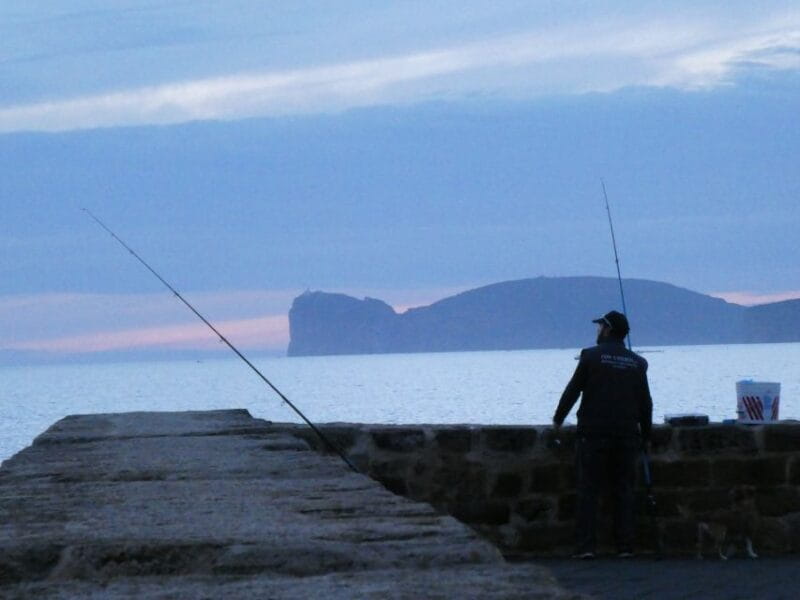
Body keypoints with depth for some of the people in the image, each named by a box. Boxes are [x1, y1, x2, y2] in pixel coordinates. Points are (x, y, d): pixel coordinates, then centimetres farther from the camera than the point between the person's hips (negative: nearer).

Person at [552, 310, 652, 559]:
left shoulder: (591, 356, -4)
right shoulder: (637, 363, 7)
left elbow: (573, 390, -1)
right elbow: (645, 403, 10)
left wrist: (558, 419, 11)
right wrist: (645, 435, 20)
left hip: (593, 435, -3)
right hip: (627, 435, 3)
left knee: (588, 489, 0)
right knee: (624, 489, 7)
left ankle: (586, 545, -6)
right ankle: (625, 545, 2)